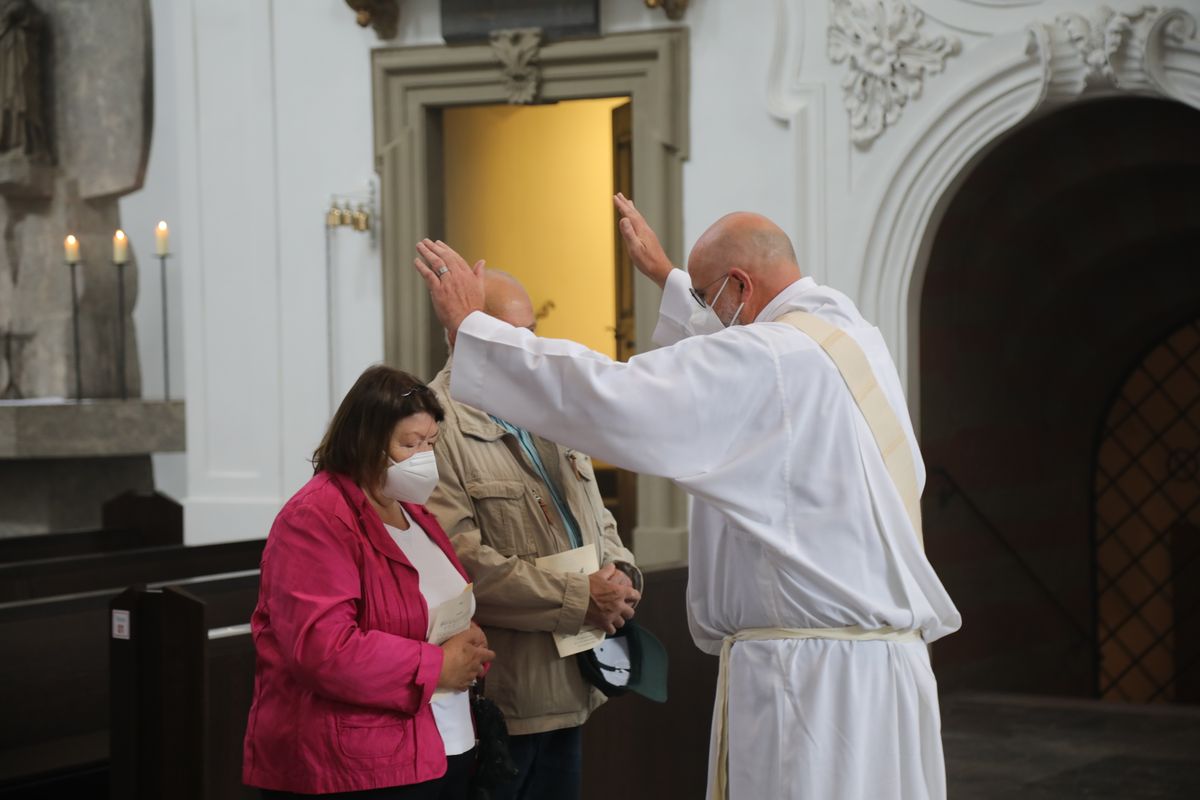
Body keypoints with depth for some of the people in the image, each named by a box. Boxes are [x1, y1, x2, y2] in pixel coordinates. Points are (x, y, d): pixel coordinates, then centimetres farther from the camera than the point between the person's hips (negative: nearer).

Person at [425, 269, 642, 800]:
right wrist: (580, 597, -18)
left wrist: (617, 576, 0)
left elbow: (594, 517, 23)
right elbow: (462, 561, -22)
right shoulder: (440, 428, -14)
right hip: (497, 698, -8)